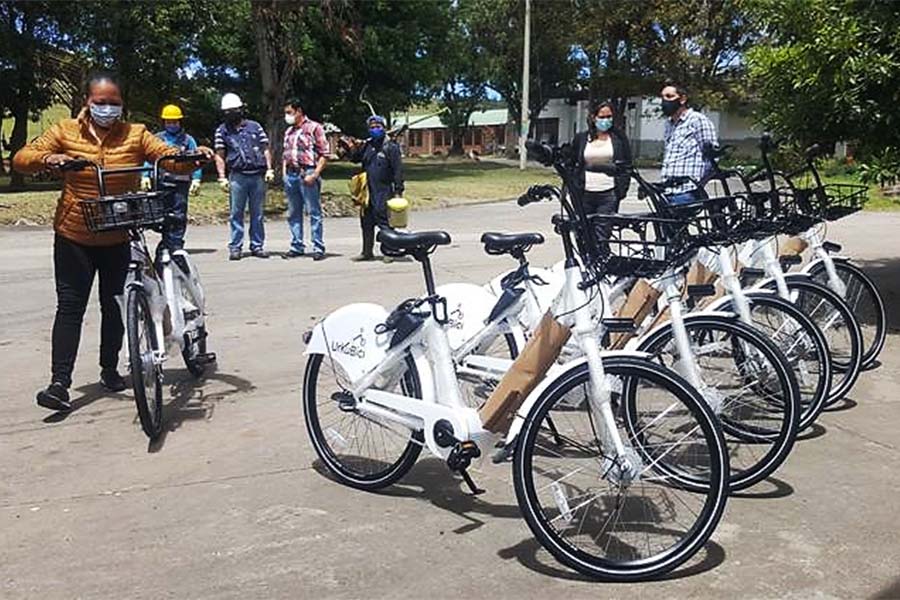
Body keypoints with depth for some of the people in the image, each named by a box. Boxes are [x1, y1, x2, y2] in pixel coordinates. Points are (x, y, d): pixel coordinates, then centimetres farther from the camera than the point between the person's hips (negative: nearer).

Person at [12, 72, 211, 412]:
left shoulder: (135, 135, -1)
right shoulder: (65, 132, -1)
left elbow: (172, 158, -9)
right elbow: (20, 159, -3)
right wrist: (47, 158, -24)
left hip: (117, 240, 1)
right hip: (73, 238, -1)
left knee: (114, 306, 11)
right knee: (70, 307, -2)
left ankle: (110, 370, 28)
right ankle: (59, 382, -2)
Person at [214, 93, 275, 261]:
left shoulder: (255, 127, 10)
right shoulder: (222, 130, 7)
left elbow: (265, 149, 11)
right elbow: (220, 156, 6)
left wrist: (269, 169, 1)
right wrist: (222, 177, -3)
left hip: (258, 176, 1)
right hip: (237, 177, -1)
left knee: (257, 214, 6)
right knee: (236, 213, 0)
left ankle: (257, 246, 14)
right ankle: (235, 247, 6)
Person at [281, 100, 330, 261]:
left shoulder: (314, 127, -1)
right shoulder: (289, 132, 19)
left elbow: (324, 153, -6)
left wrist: (315, 174, -14)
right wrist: (284, 173, 11)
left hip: (307, 173, -7)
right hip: (291, 174, 7)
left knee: (314, 212, -4)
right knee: (293, 214, 9)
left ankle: (318, 248, 1)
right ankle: (296, 246, 17)